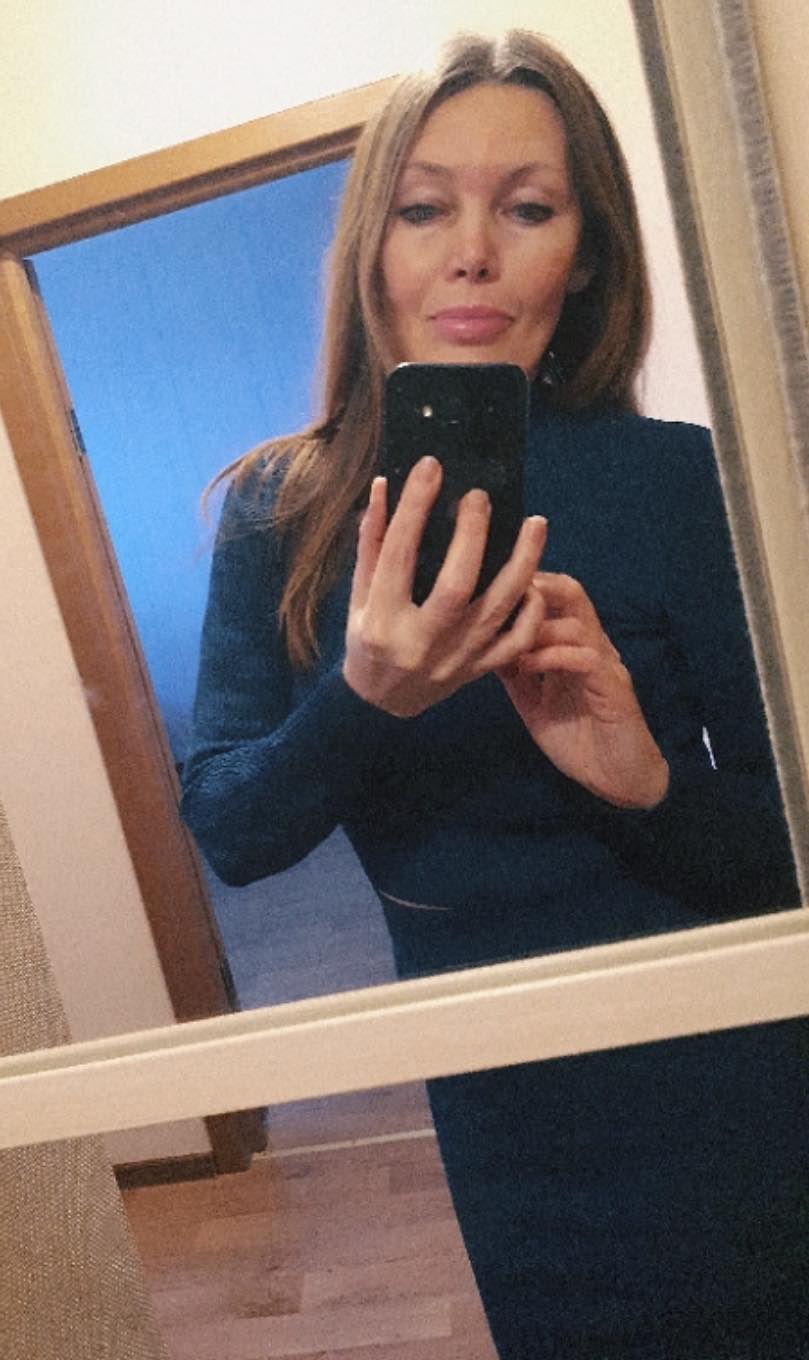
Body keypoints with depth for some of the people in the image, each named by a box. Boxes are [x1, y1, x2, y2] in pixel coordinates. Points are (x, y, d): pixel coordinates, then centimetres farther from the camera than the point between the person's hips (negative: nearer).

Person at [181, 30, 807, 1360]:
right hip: (479, 1112, 2)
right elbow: (228, 833, -9)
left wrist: (651, 782, -28)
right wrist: (363, 700, -28)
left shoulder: (678, 477, -11)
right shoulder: (279, 508, -5)